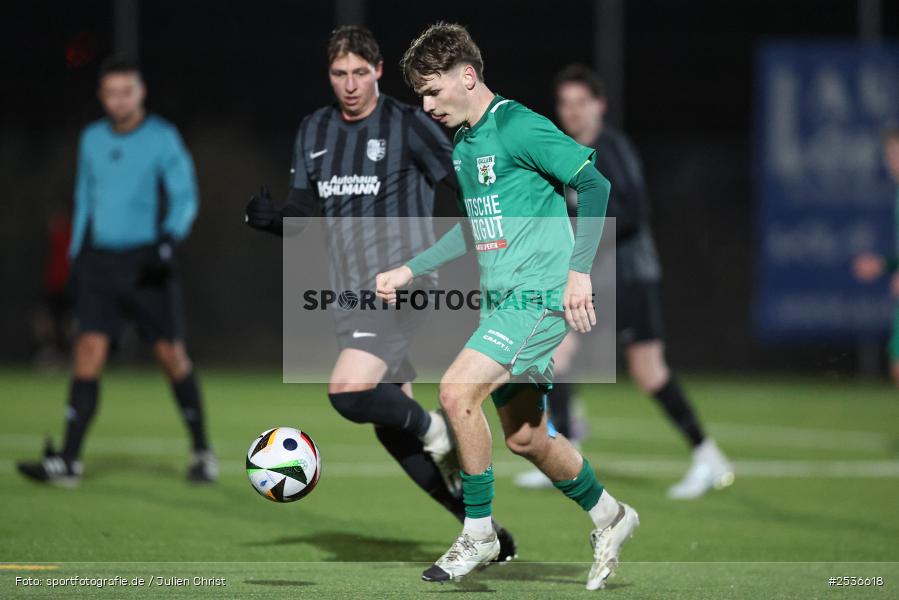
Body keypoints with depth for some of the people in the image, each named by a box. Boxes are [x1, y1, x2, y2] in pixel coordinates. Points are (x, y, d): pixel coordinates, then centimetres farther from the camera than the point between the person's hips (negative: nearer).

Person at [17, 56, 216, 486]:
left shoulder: (163, 138, -4)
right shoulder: (91, 139, 11)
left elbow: (185, 197, -7)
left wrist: (167, 243, -22)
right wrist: (75, 255, 17)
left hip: (146, 264, -3)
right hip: (99, 260, 4)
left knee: (172, 355, -1)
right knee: (89, 351, -8)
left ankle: (202, 453, 17)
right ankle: (68, 462, -13)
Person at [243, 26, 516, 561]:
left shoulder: (408, 124, -7)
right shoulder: (315, 131, 11)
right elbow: (307, 215, 14)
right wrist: (272, 217, -8)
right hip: (352, 294, 7)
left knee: (347, 392, -27)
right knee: (390, 427, 7)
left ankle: (435, 431, 2)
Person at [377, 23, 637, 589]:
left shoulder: (519, 127, -12)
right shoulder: (464, 145, 15)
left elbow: (595, 185, -14)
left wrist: (579, 269, -19)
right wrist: (409, 271, 20)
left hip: (539, 297, -9)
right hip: (502, 301, 9)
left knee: (458, 392, -21)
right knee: (525, 438, 12)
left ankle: (478, 533, -9)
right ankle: (610, 518, 33)